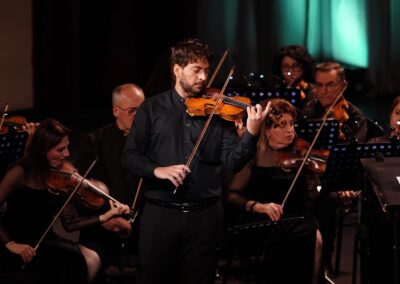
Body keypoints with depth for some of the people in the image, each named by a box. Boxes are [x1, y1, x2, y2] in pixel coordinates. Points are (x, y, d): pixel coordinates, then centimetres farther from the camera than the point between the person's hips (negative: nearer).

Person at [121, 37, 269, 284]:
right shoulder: (152, 109, 5)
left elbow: (232, 161, -5)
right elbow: (130, 157, 0)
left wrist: (252, 132, -22)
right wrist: (157, 170, -18)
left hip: (205, 216, 1)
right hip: (160, 214, -1)